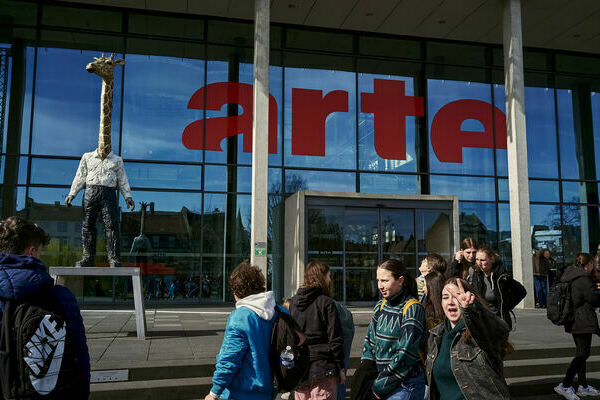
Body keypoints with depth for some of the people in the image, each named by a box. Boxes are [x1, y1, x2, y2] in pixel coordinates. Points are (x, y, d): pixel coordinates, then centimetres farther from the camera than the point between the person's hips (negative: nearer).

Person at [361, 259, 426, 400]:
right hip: (382, 378, 6)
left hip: (407, 383, -6)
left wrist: (380, 386, -13)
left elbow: (406, 353, -16)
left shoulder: (413, 309, -13)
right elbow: (370, 341, 10)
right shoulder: (381, 306, 8)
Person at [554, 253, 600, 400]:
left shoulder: (570, 277, 12)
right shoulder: (584, 280, -17)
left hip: (573, 320, 10)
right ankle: (565, 385, -7)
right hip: (583, 321, -10)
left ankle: (583, 386, 23)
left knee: (581, 353, 16)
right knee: (582, 354, -5)